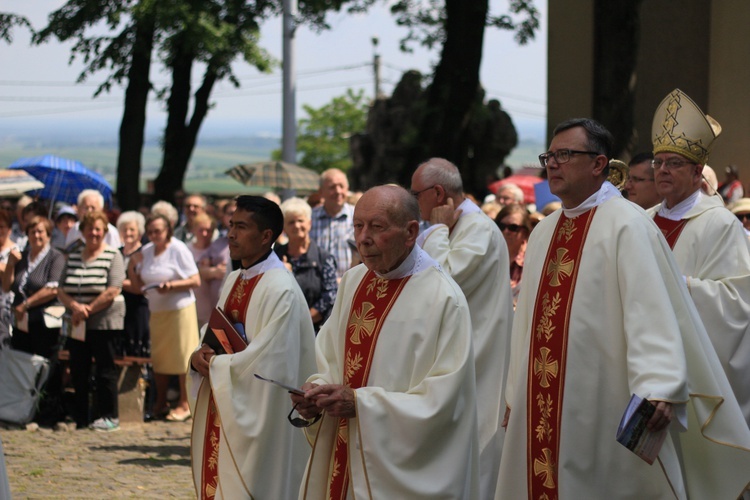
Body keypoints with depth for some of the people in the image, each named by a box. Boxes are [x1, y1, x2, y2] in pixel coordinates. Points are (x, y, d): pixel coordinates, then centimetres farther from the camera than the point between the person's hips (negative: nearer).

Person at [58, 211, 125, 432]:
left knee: (105, 370, -2)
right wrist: (75, 306, -13)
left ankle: (109, 417, 6)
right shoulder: (73, 257, 12)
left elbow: (113, 291, -13)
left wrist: (87, 310, -13)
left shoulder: (113, 256, -2)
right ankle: (80, 418, 14)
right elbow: (61, 290, 6)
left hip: (105, 323, -5)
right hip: (77, 324, 5)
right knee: (78, 372, 6)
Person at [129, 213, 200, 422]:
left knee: (182, 356, -4)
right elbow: (139, 284, 14)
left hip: (180, 309, -6)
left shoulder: (178, 249, -6)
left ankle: (185, 404, 2)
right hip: (156, 311, 6)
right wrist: (132, 266, -2)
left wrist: (171, 285, -21)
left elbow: (196, 281, -9)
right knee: (159, 358, 8)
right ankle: (160, 404, 17)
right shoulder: (146, 251, 11)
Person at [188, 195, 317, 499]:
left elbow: (266, 360, -22)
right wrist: (199, 356, -5)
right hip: (222, 412, 8)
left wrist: (213, 365, -12)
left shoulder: (280, 290, -17)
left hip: (256, 416, -8)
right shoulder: (234, 281, 10)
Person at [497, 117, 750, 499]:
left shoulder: (626, 224, -11)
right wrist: (516, 396, 19)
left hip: (604, 405, -7)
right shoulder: (544, 233, 14)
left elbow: (651, 308, -22)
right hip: (543, 406, 7)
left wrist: (658, 388, -33)